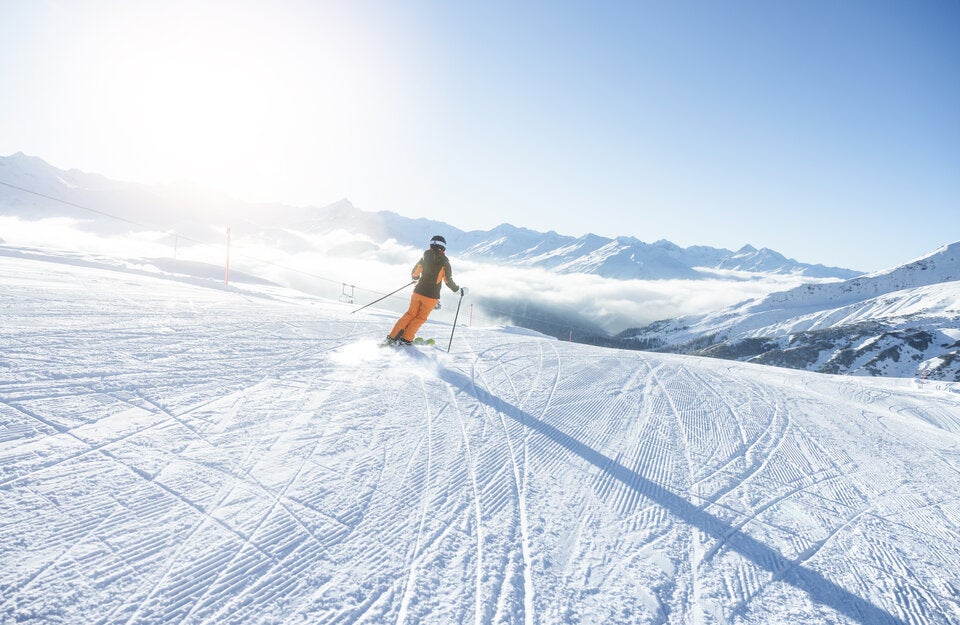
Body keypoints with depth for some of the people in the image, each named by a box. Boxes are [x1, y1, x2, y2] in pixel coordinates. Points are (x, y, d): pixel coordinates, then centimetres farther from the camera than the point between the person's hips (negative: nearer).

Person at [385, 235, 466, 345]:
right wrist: (459, 290, 7)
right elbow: (449, 281, -7)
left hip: (418, 292, 3)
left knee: (411, 314, 16)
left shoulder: (425, 258, 3)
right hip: (431, 296, -3)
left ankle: (392, 337, 12)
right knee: (420, 318, 12)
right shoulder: (444, 263, -5)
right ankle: (406, 339, 9)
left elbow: (414, 274, 9)